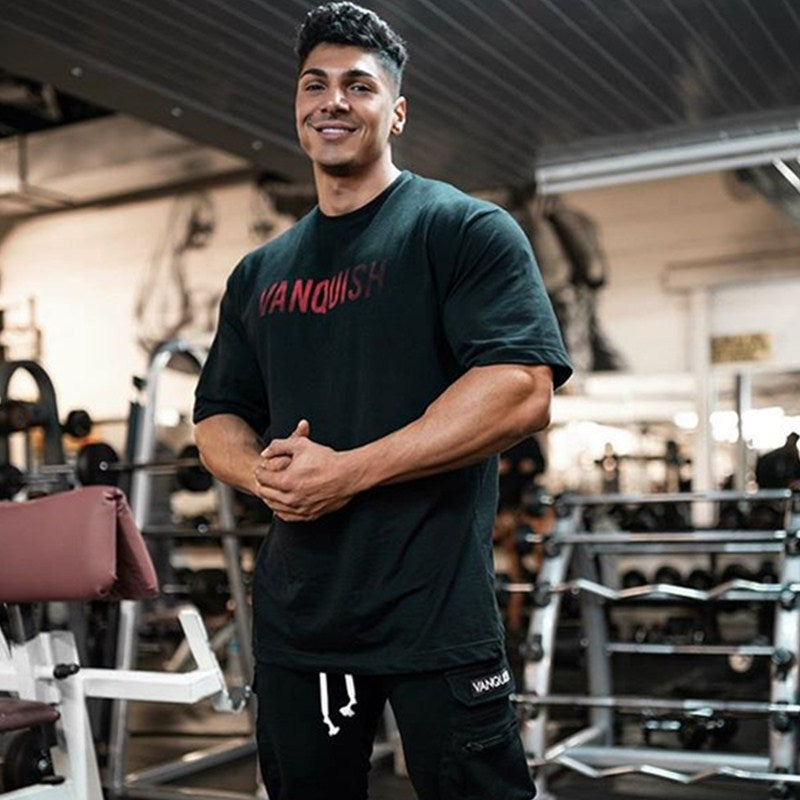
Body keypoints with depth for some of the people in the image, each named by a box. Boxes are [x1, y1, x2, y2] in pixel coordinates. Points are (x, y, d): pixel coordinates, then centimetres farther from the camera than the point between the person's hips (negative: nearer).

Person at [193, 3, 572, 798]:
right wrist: (262, 473, -6)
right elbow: (217, 417, 18)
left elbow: (521, 390, -16)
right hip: (293, 618, 6)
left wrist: (350, 470, -18)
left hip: (435, 616, -6)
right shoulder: (259, 274, 14)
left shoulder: (463, 228, -4)